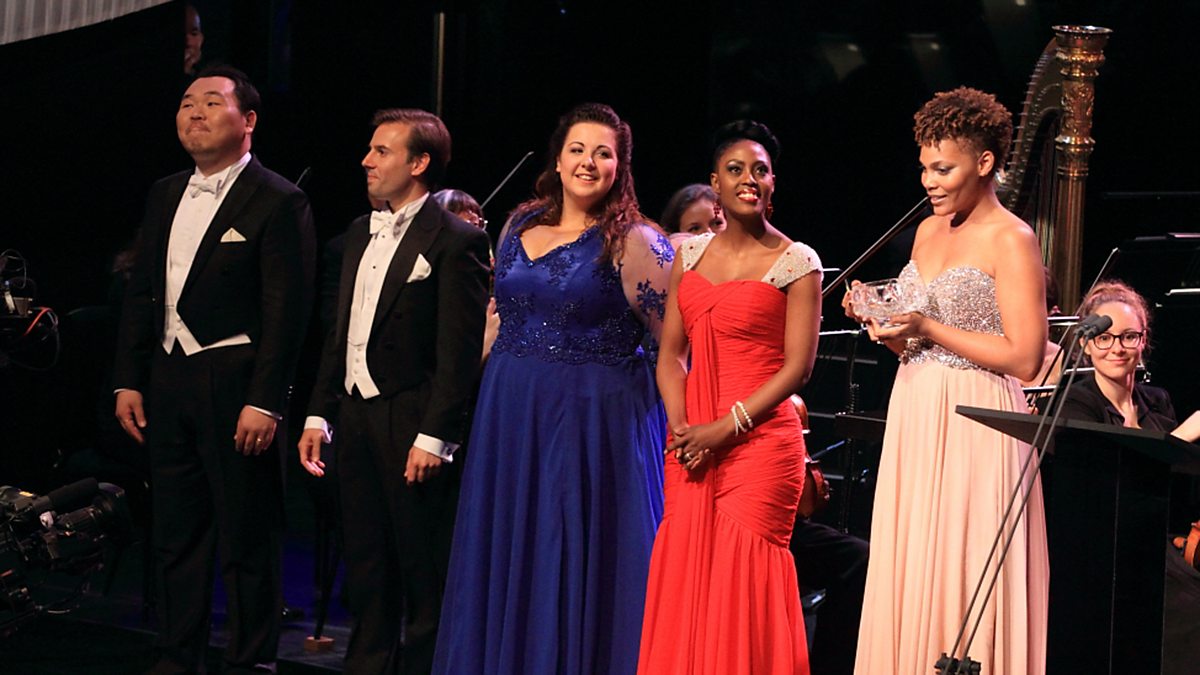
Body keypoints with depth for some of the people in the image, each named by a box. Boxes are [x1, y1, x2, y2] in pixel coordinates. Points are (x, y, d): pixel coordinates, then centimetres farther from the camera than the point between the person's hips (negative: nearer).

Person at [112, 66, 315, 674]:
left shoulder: (278, 202, -7)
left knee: (247, 539, 0)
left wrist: (264, 401, -17)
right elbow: (141, 293, 16)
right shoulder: (164, 195, 14)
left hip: (235, 388, -7)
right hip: (167, 384, 7)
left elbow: (286, 310, -12)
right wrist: (128, 380, 10)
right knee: (176, 533, 13)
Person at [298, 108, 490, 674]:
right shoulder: (361, 233, 16)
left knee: (423, 570, 1)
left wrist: (434, 436, -18)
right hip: (357, 418, 8)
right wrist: (318, 415, 14)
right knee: (366, 567, 14)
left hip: (411, 425, -8)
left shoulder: (455, 241, -9)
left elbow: (460, 350, -14)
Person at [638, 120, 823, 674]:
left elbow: (797, 367, -8)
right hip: (689, 449, 4)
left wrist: (723, 430, -13)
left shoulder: (796, 262, -2)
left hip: (759, 440, -4)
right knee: (684, 574, 3)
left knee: (744, 580, -5)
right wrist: (680, 427, -5)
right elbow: (671, 353, 11)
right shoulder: (691, 253, 12)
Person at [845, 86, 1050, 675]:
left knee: (960, 578, -5)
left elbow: (1023, 360, -15)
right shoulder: (928, 231, 14)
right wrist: (883, 323, 0)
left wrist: (926, 328, -15)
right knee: (905, 575, 7)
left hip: (975, 426, -7)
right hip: (913, 417, 7)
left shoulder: (1011, 241, -8)